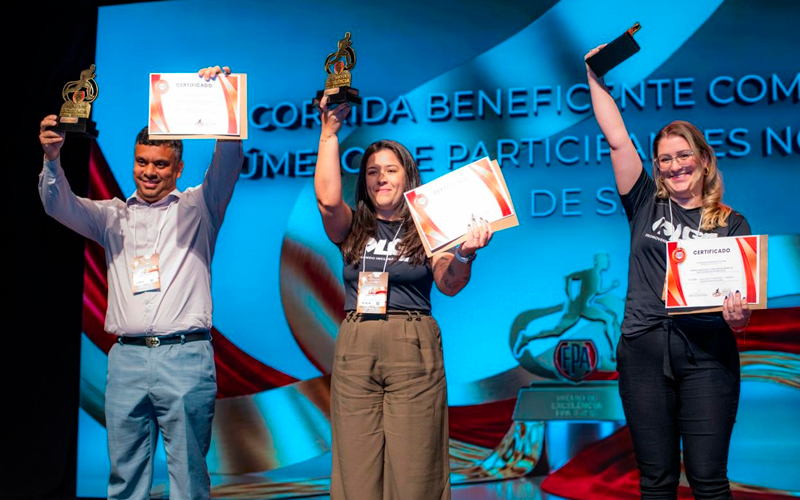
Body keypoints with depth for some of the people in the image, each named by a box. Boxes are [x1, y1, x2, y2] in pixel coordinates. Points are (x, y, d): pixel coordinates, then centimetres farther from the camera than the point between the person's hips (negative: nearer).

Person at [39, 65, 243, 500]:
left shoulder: (197, 208, 10)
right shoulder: (113, 216, 17)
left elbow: (228, 165, -3)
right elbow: (59, 205, 6)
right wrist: (52, 159, -14)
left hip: (185, 355, -3)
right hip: (126, 358, 3)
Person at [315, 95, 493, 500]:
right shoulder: (351, 228, 12)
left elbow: (449, 285, -4)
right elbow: (327, 197, -7)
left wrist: (466, 255, -25)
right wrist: (329, 132, -8)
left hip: (413, 349, -1)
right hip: (355, 347, 2)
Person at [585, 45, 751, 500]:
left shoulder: (731, 224, 9)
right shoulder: (647, 206, 11)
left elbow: (741, 294, 6)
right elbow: (617, 139, 7)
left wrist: (738, 317, -16)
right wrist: (596, 79, 9)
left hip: (707, 355, -1)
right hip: (645, 350, 1)